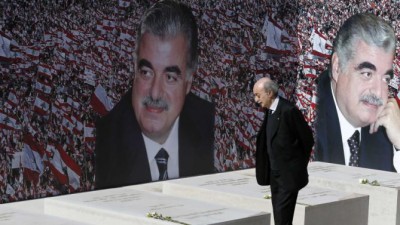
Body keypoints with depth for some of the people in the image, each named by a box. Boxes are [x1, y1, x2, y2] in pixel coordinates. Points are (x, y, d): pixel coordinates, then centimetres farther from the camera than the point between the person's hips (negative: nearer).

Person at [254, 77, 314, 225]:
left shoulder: (288, 110, -18)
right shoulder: (270, 111, 8)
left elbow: (307, 140, -12)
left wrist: (300, 165, -1)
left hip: (289, 174, -8)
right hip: (275, 173, 8)